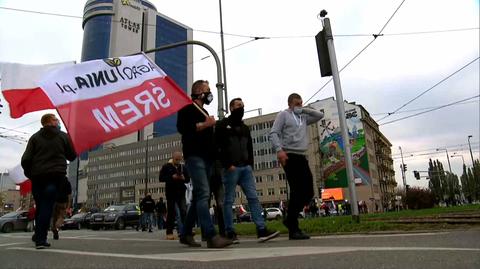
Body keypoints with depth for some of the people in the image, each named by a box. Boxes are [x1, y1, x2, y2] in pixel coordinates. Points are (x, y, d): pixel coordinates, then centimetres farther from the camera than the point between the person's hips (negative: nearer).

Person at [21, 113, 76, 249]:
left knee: (40, 207, 14)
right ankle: (41, 239, -9)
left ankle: (39, 237, 22)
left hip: (38, 176, 3)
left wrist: (29, 174, 14)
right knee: (47, 206, -4)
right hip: (56, 175, -3)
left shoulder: (35, 137, 8)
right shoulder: (63, 136, 5)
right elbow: (72, 156, 10)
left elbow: (26, 159, -1)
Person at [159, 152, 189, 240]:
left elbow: (188, 179, 13)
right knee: (171, 213, 3)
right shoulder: (166, 167, 1)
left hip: (181, 192, 2)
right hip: (170, 193, -2)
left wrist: (183, 178, -10)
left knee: (184, 211, -7)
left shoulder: (183, 167, 10)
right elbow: (161, 178, -7)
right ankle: (169, 233, 11)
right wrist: (172, 177, -18)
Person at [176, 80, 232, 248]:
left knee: (199, 197, 8)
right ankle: (211, 236, -23)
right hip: (194, 156, -9)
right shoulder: (187, 108, 3)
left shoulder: (204, 112, 28)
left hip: (207, 158, 9)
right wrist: (204, 125, -12)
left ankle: (185, 233, 17)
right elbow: (182, 128, -14)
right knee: (203, 194, -18)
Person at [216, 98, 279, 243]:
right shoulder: (222, 124, 3)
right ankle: (230, 233, 5)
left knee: (253, 198, -3)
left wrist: (250, 165, 8)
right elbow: (218, 147, -8)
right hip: (231, 168, -5)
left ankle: (262, 230, -4)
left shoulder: (245, 128, 22)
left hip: (246, 168, 6)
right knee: (229, 200, -1)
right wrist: (228, 165, -16)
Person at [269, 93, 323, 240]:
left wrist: (304, 110, 14)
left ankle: (290, 219, 21)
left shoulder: (303, 117, 23)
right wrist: (279, 150, -21)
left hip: (302, 157, 7)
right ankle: (293, 229, -1)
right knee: (297, 192, -9)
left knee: (308, 192, 5)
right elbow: (273, 134, -5)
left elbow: (320, 115, 25)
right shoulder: (283, 115, 5)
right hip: (290, 157, -7)